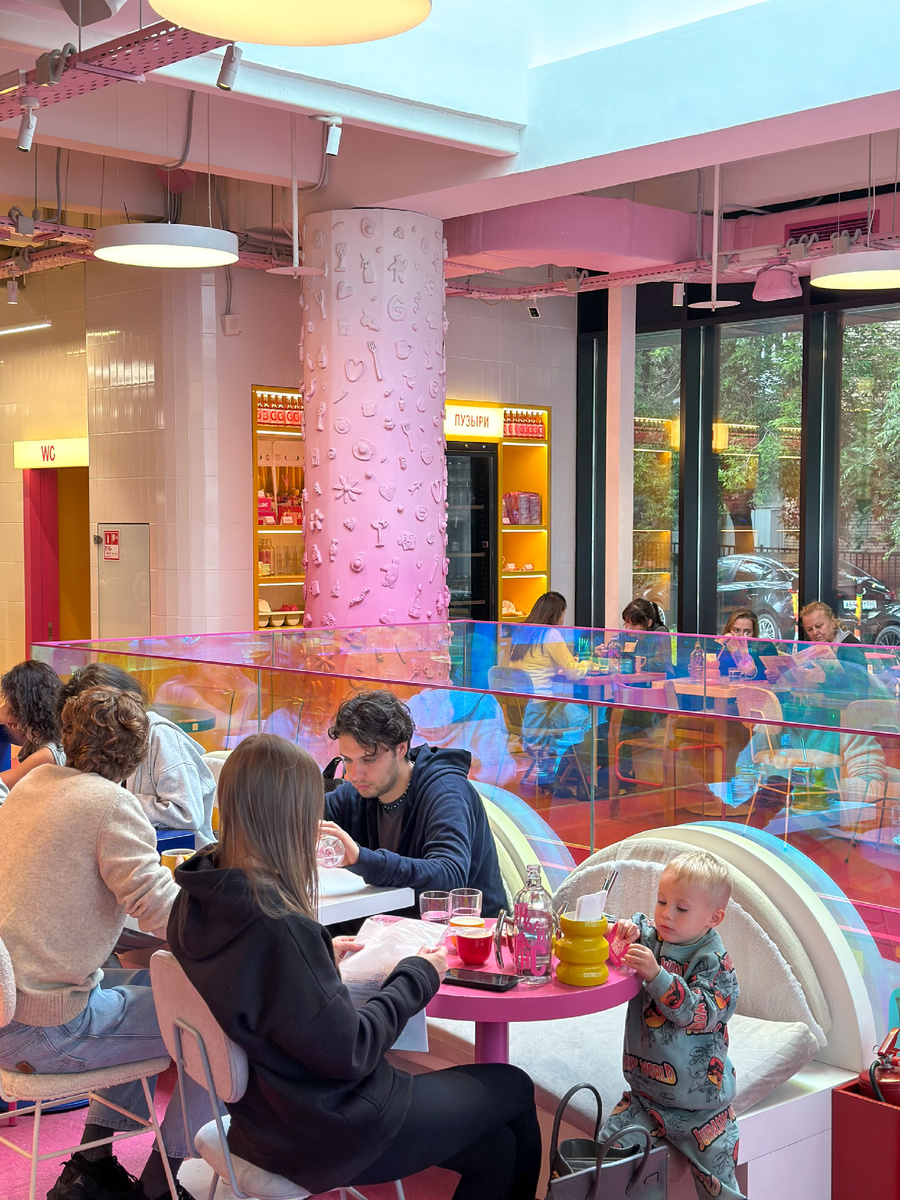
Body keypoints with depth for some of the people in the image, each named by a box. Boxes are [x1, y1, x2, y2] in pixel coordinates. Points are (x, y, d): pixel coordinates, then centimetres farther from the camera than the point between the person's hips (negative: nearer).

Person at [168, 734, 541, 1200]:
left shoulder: (197, 900, -4)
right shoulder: (276, 926, -32)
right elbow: (349, 1053, -23)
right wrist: (417, 977, -10)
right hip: (326, 1139, -8)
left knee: (495, 1148, 18)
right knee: (514, 1087, 12)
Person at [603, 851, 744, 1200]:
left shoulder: (714, 961, -12)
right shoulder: (648, 936, 2)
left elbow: (699, 1014, -24)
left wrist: (656, 975, -35)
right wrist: (623, 931, -13)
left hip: (698, 1102, -4)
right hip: (645, 1090, 5)